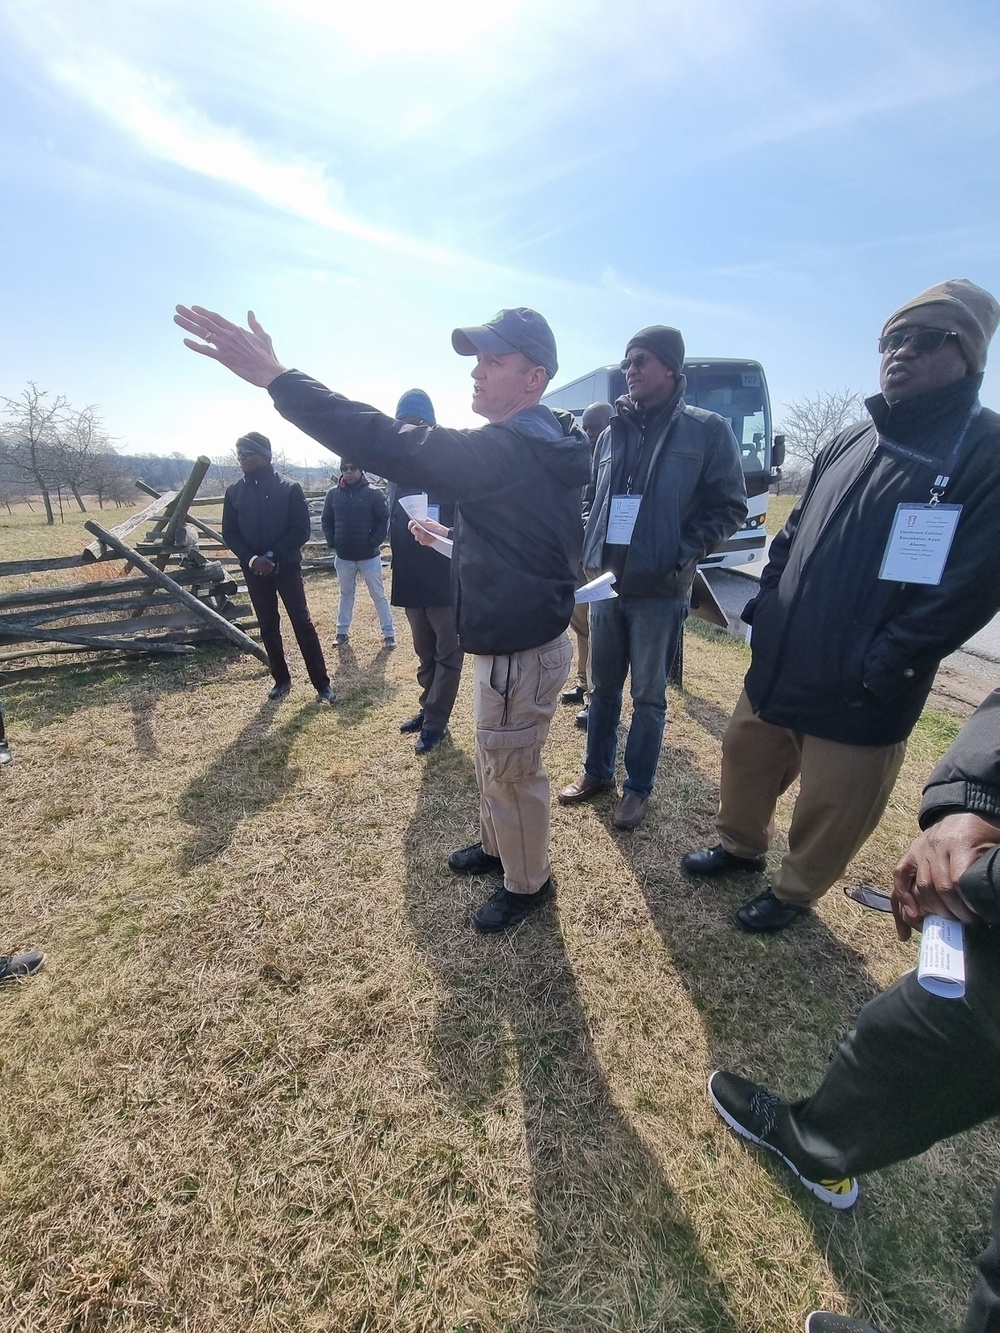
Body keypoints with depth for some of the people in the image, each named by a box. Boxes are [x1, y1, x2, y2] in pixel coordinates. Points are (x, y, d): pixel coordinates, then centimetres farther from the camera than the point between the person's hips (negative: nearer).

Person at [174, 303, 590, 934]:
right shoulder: (545, 446, 8)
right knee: (495, 758, 25)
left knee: (512, 773, 9)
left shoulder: (504, 452, -25)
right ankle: (497, 847, 48)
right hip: (517, 636, 10)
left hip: (522, 650, -10)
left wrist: (274, 376, -25)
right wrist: (462, 536, 15)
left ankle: (527, 882, 34)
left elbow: (391, 443, -30)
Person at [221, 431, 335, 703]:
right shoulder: (234, 491, 4)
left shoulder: (289, 488, -6)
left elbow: (301, 531, -9)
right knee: (268, 627, 10)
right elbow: (229, 533, 5)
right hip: (254, 570, 4)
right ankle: (281, 679, 24)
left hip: (287, 567, -3)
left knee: (302, 623, -3)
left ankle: (322, 683, 2)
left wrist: (272, 556, -16)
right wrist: (251, 559, -12)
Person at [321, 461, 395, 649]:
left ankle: (389, 632, 14)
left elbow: (384, 520, -6)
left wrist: (374, 543, -13)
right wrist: (332, 543, -1)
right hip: (343, 556, 3)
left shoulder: (374, 493, -8)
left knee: (378, 595, 6)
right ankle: (342, 631, 29)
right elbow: (327, 521, 10)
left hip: (369, 556, -3)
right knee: (346, 594, 17)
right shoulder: (333, 494, 2)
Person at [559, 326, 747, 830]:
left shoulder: (708, 430, 0)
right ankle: (597, 771, 32)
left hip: (660, 592, -4)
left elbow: (730, 508, -1)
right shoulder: (612, 433, 12)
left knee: (649, 696, 6)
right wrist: (588, 557, 2)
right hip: (605, 584, 4)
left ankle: (637, 788, 23)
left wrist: (683, 554, -14)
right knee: (603, 687, 14)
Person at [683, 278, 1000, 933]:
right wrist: (764, 607, 5)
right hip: (776, 666, 6)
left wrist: (879, 667, -19)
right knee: (744, 759, 20)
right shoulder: (850, 442, 11)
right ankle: (741, 845, 46)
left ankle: (794, 893, 38)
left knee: (830, 810, 11)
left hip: (859, 699, -6)